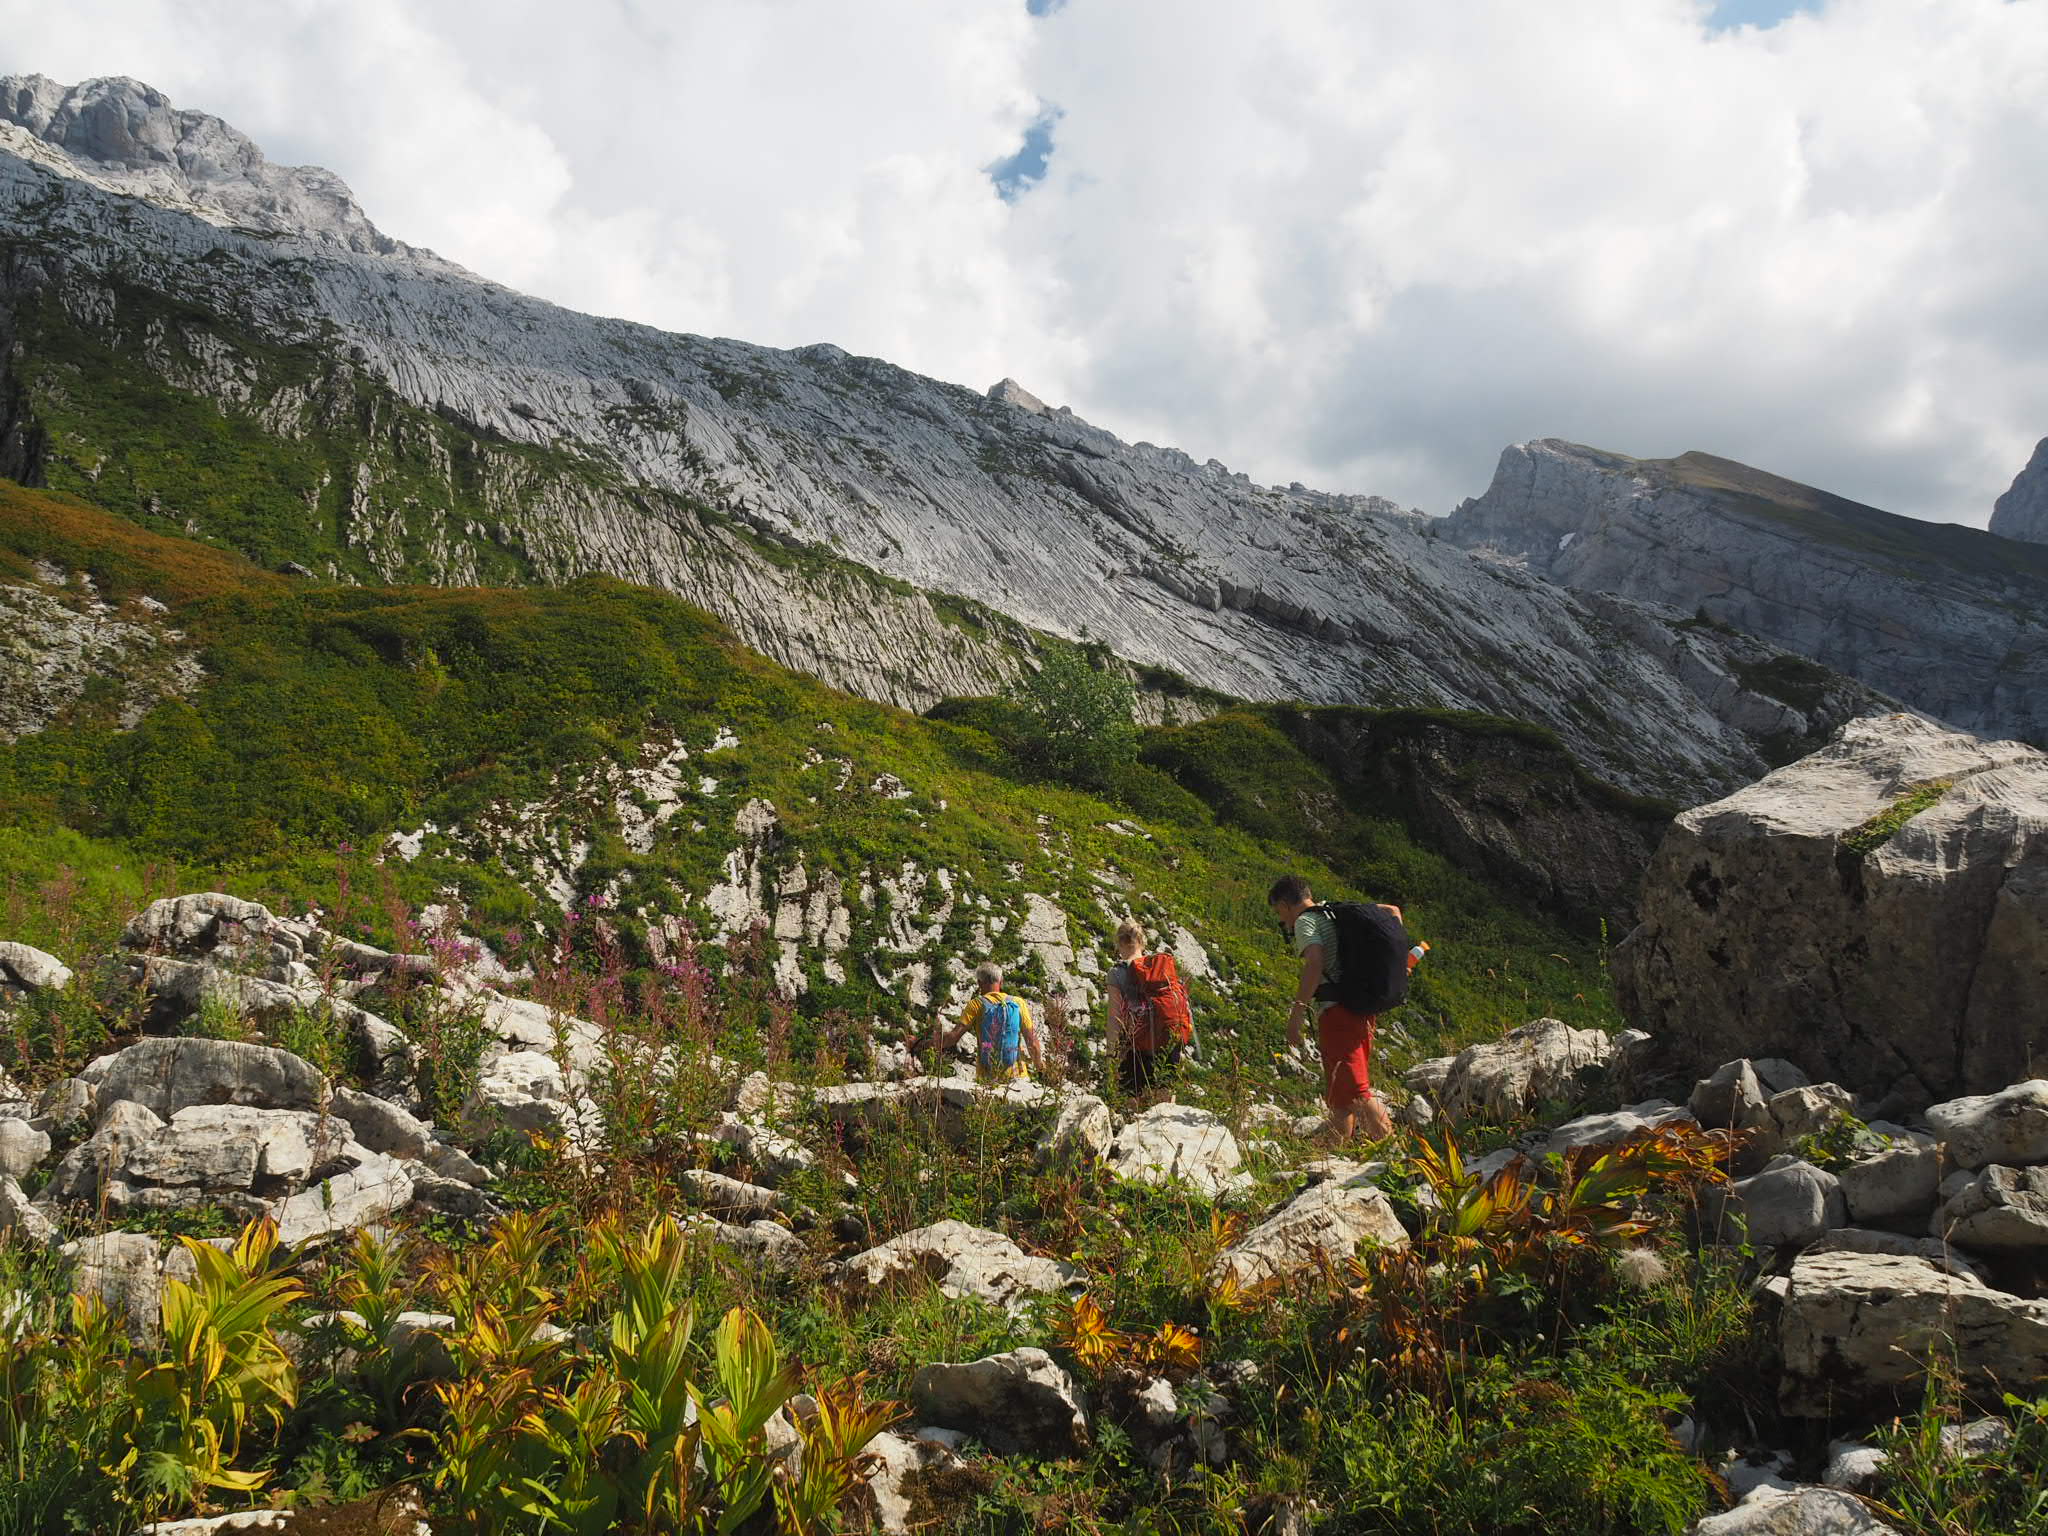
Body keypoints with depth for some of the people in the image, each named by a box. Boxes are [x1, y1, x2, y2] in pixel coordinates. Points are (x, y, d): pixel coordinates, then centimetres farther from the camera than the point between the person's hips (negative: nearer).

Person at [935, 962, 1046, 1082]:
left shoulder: (977, 1004, -1)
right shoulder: (1018, 1003, 4)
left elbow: (955, 1035, -9)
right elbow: (1031, 1042, 5)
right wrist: (1039, 1064, 21)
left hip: (986, 1077, -1)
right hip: (1014, 1075, 1)